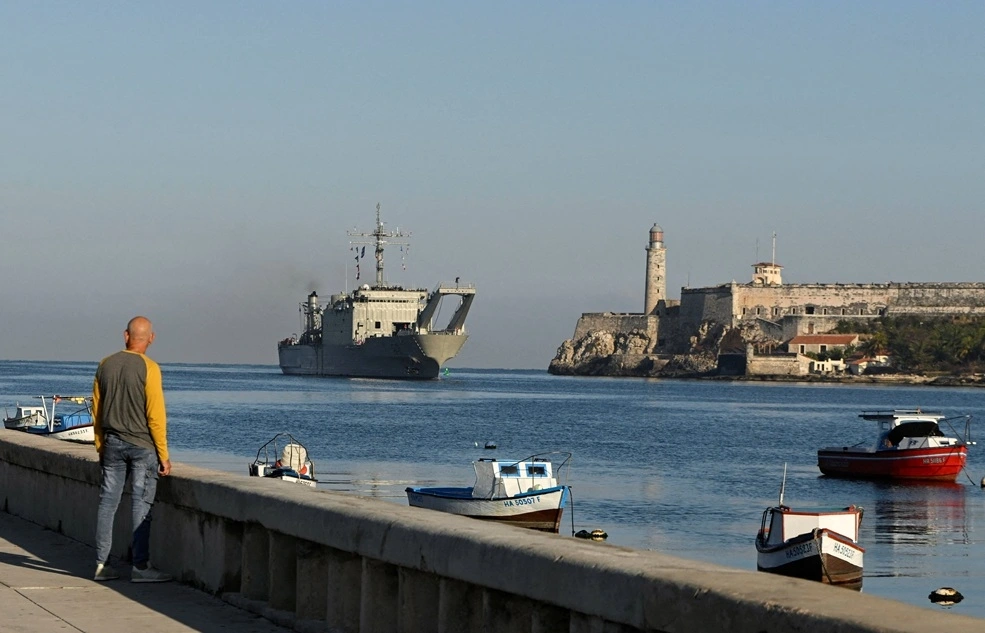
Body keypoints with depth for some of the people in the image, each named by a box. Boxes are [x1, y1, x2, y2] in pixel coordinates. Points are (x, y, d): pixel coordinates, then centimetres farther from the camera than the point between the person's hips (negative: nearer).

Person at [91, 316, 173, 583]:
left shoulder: (106, 365, 4)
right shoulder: (148, 368, -12)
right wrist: (163, 455, -8)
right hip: (142, 445, -5)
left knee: (108, 502, 7)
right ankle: (140, 566, -2)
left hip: (113, 443, 5)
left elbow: (97, 411, 10)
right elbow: (156, 415, -14)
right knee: (142, 505, -2)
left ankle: (102, 564, 10)